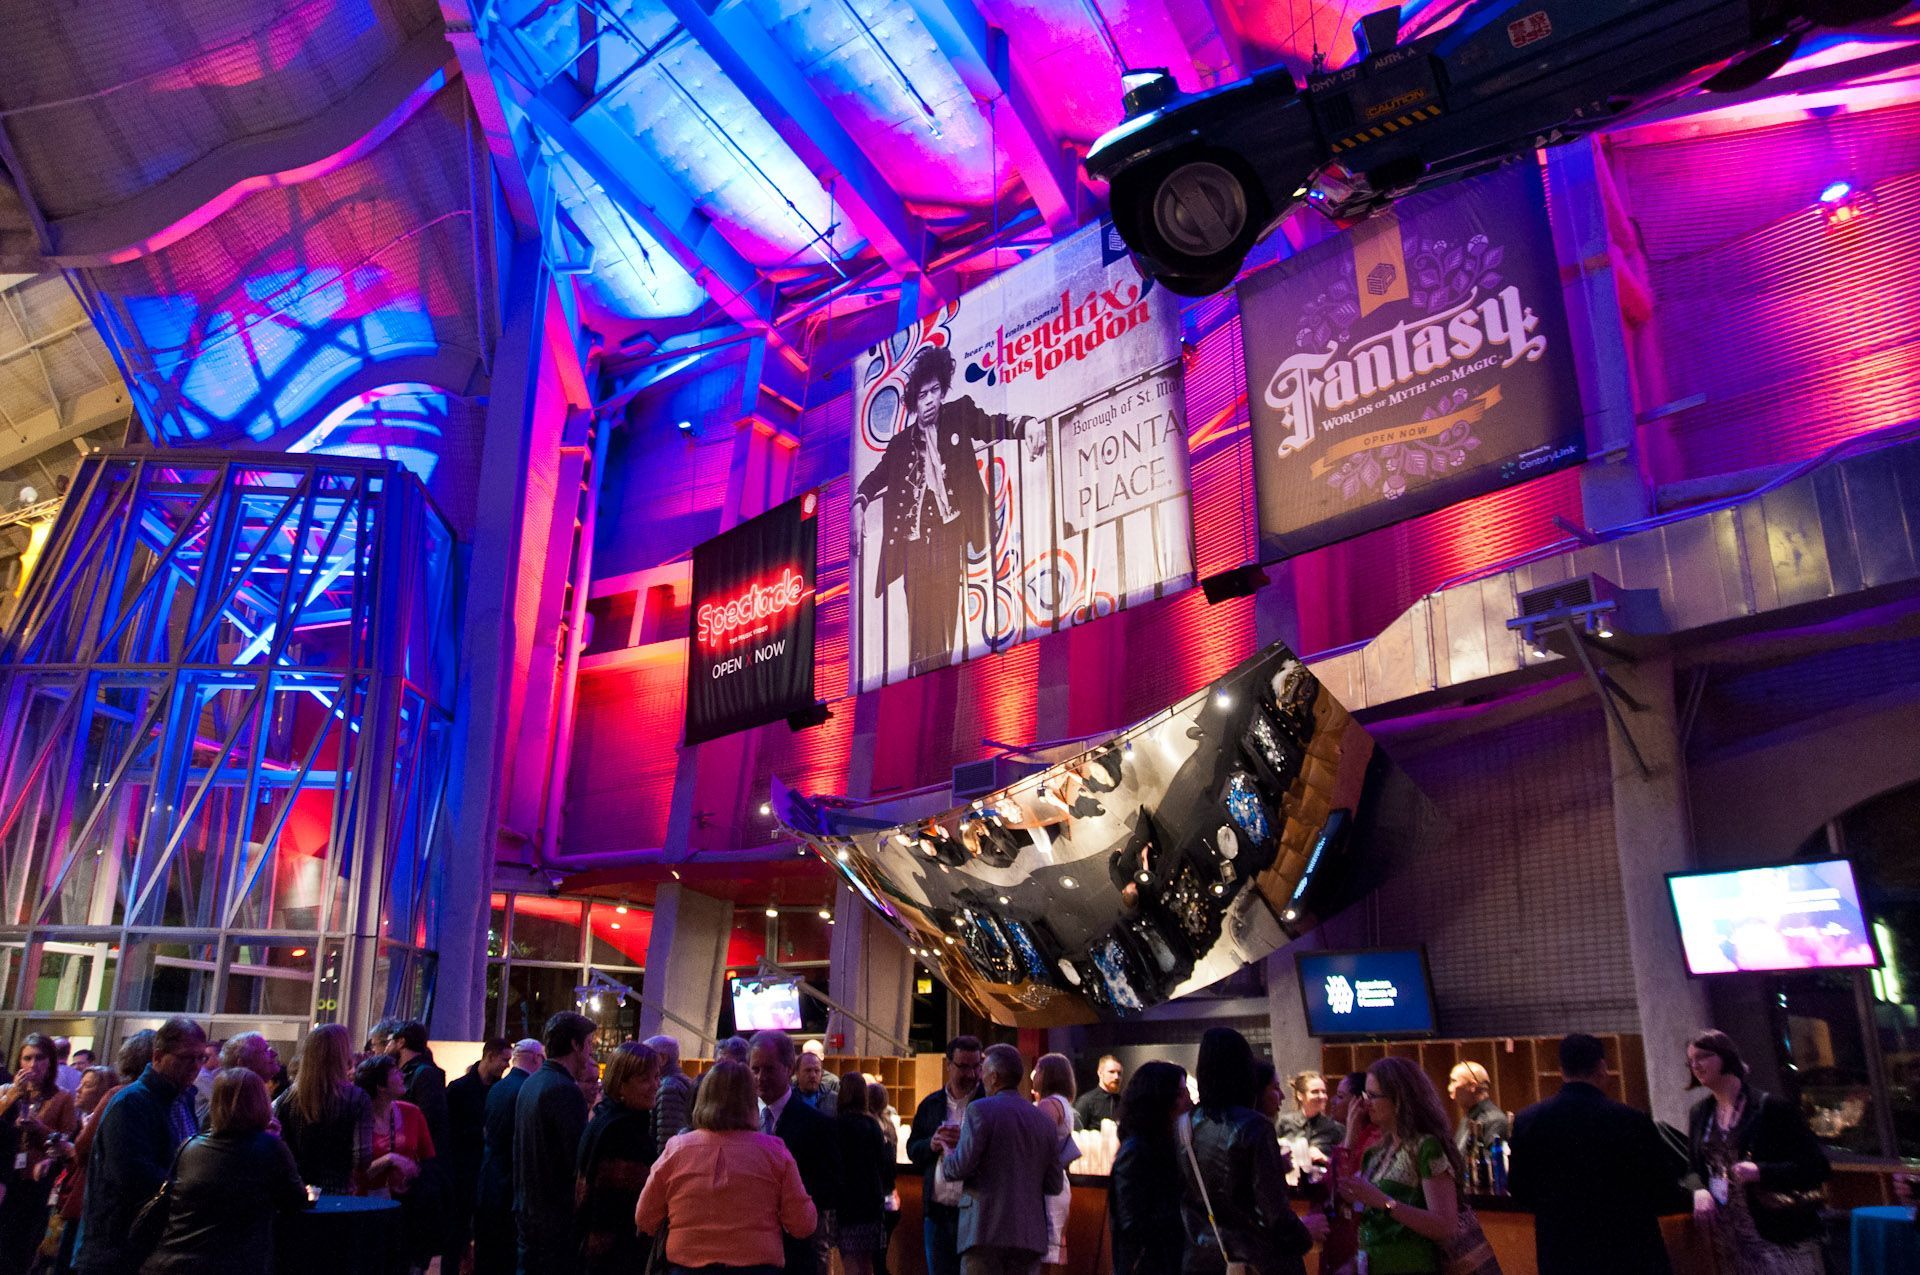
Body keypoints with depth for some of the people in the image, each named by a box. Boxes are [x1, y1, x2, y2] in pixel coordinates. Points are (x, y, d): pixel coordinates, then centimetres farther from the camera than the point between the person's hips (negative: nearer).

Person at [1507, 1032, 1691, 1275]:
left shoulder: (1527, 1120, -6)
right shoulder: (1632, 1121, -15)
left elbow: (1519, 1192, 4)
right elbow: (1665, 1196, -6)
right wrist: (1689, 1196, 17)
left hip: (1562, 1255, 2)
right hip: (1628, 1254, -2)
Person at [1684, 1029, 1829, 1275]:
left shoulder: (1770, 1107, -6)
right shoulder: (1699, 1114, 11)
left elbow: (1818, 1167, -8)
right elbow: (1695, 1169, 14)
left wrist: (1761, 1172, -21)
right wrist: (1699, 1190, -8)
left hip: (1780, 1238, -5)